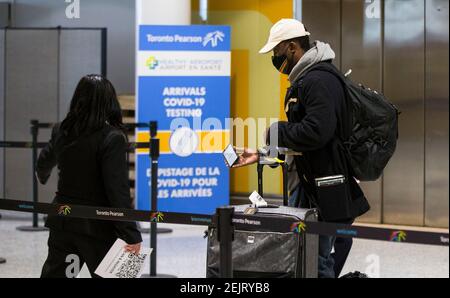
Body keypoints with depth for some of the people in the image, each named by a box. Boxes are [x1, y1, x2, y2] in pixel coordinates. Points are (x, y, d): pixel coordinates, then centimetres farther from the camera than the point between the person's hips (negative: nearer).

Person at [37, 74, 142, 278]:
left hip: (62, 221, 5)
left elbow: (43, 164, 23)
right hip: (97, 226, -5)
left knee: (54, 272, 10)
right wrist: (131, 235, -18)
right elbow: (118, 191, -20)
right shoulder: (112, 139, -16)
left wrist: (43, 177, 48)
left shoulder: (61, 132, 2)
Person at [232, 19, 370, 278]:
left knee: (318, 259, -9)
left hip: (328, 187, -11)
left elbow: (316, 132, -28)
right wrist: (262, 154, 18)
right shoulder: (306, 79, 18)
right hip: (311, 182, 11)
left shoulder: (319, 81, -17)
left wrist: (275, 132, -14)